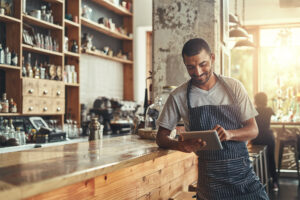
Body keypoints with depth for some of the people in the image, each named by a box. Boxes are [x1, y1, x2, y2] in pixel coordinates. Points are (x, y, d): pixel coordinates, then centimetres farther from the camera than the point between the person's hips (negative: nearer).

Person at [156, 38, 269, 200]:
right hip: (209, 174, -1)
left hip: (242, 170, 2)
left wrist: (229, 134, -19)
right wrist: (181, 145, -19)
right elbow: (161, 137, 2)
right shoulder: (178, 96, 0)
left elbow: (253, 130, 2)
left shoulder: (233, 87, 2)